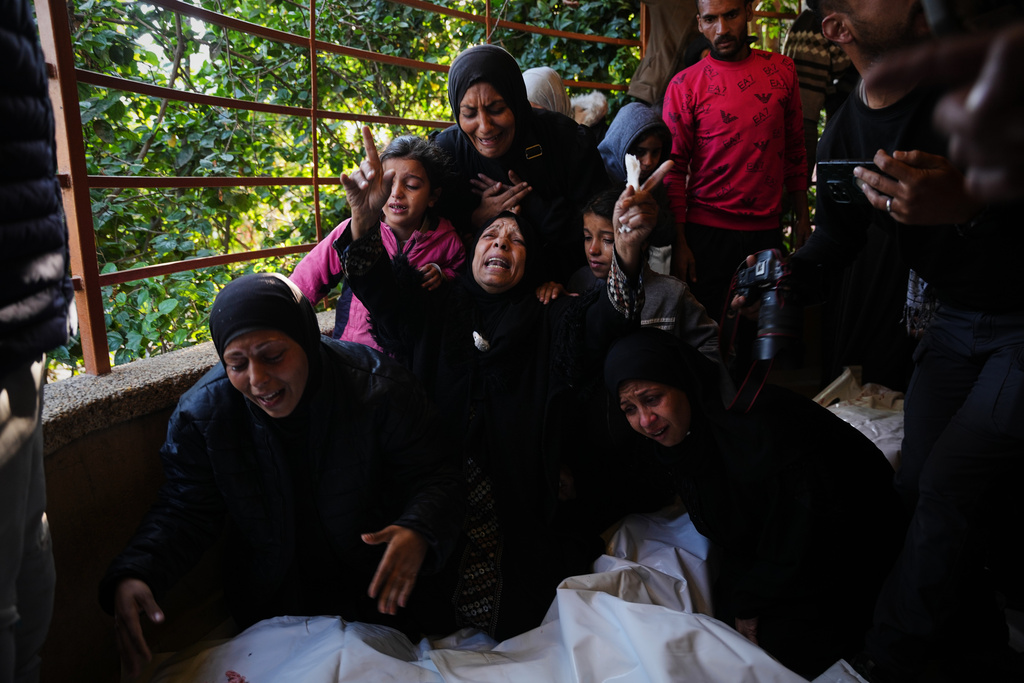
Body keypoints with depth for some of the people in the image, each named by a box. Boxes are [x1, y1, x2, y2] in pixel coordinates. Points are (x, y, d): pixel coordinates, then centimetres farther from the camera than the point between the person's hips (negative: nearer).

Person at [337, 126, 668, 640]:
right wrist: (364, 218, -23)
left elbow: (599, 324, -11)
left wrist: (628, 249, -31)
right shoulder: (436, 311, 14)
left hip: (519, 498, 0)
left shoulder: (547, 322, 10)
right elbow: (382, 295, -4)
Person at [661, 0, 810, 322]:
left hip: (767, 229, 3)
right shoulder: (685, 85, -4)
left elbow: (794, 151, 11)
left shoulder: (782, 70, 6)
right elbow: (674, 169, -5)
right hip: (707, 231, -3)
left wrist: (802, 218, 8)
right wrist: (679, 244, -10)